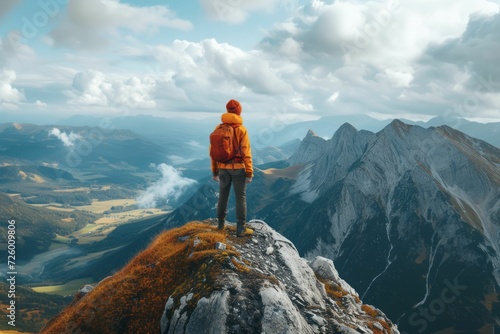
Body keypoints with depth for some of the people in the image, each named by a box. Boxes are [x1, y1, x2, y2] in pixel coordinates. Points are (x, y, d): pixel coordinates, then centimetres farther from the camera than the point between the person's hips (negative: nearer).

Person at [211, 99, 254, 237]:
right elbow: (246, 153, -12)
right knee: (240, 198, 1)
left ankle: (221, 224, 28)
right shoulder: (241, 130, -10)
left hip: (223, 168, 4)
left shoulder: (218, 129, 3)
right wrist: (249, 172, -6)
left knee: (223, 196, 16)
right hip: (238, 168, -4)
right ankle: (241, 228, 1)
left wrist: (214, 171, 13)